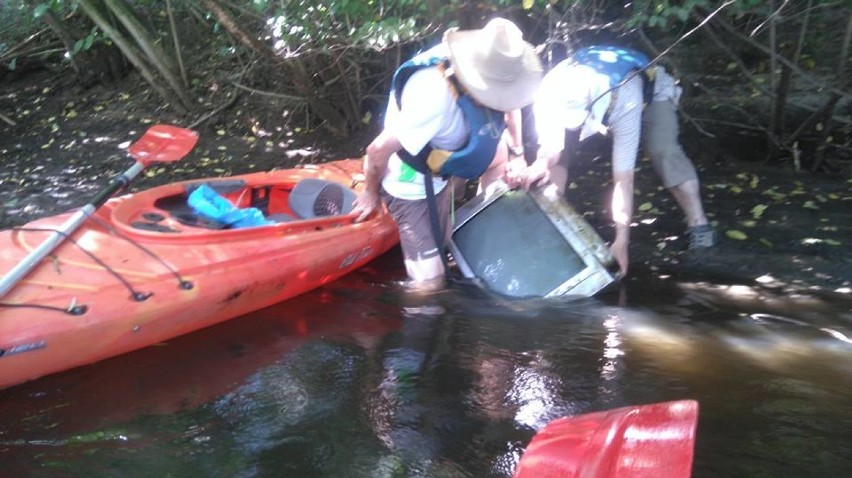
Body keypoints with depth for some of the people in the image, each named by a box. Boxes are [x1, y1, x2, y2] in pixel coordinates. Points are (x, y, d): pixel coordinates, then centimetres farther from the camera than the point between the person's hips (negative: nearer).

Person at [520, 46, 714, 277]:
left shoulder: (624, 102, -44)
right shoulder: (550, 95, -35)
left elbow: (623, 178, -42)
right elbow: (552, 152, -25)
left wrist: (621, 241, -40)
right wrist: (542, 163, -51)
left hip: (650, 89, -3)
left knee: (663, 151, -27)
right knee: (558, 149, -16)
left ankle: (699, 227, -20)